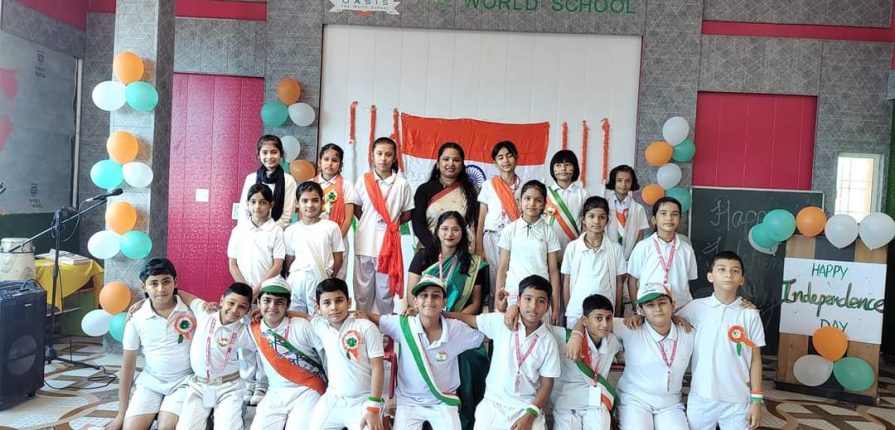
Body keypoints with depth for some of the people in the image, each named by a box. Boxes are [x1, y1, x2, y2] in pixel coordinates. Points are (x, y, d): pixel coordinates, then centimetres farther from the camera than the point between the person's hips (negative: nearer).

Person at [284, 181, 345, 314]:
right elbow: (289, 261, 11)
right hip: (296, 281, 2)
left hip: (321, 280, -2)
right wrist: (290, 280, 2)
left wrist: (328, 279, 3)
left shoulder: (331, 227, 1)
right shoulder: (291, 231, 7)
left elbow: (338, 259, 4)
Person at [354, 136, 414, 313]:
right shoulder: (363, 181, 1)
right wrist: (370, 224, 2)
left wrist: (390, 224, 2)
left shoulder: (402, 184, -2)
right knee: (362, 290, 10)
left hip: (389, 244, -1)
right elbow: (356, 210, 10)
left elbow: (406, 215, 6)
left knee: (386, 290, 10)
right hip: (365, 244, 1)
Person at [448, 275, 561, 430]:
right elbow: (466, 318, 5)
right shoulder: (500, 322, -4)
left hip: (527, 407, 0)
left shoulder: (549, 342, -4)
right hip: (493, 404, 1)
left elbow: (547, 383, -1)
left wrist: (530, 415, -10)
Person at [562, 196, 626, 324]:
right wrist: (567, 310, 5)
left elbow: (618, 283, 6)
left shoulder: (616, 249, 0)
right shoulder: (572, 247, -1)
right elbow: (566, 282, 5)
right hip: (576, 312, 0)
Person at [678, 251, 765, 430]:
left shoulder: (750, 314, -1)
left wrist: (756, 399, 1)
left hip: (738, 400, 0)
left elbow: (755, 359, 2)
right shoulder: (696, 307, -2)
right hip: (701, 397, 0)